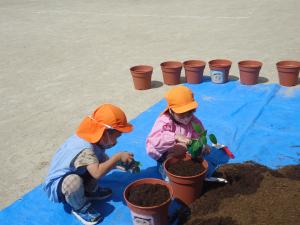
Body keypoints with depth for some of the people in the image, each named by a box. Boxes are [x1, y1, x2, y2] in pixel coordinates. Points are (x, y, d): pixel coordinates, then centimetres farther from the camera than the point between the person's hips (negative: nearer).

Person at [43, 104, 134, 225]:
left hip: (73, 174, 9)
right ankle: (80, 208, -9)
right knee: (74, 181, -40)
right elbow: (97, 173, -47)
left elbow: (104, 160, 6)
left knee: (101, 163, -1)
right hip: (56, 185, -8)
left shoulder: (93, 139, -8)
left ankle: (90, 191, 18)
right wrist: (118, 157, -39)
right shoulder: (86, 149, -36)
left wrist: (121, 164, -8)